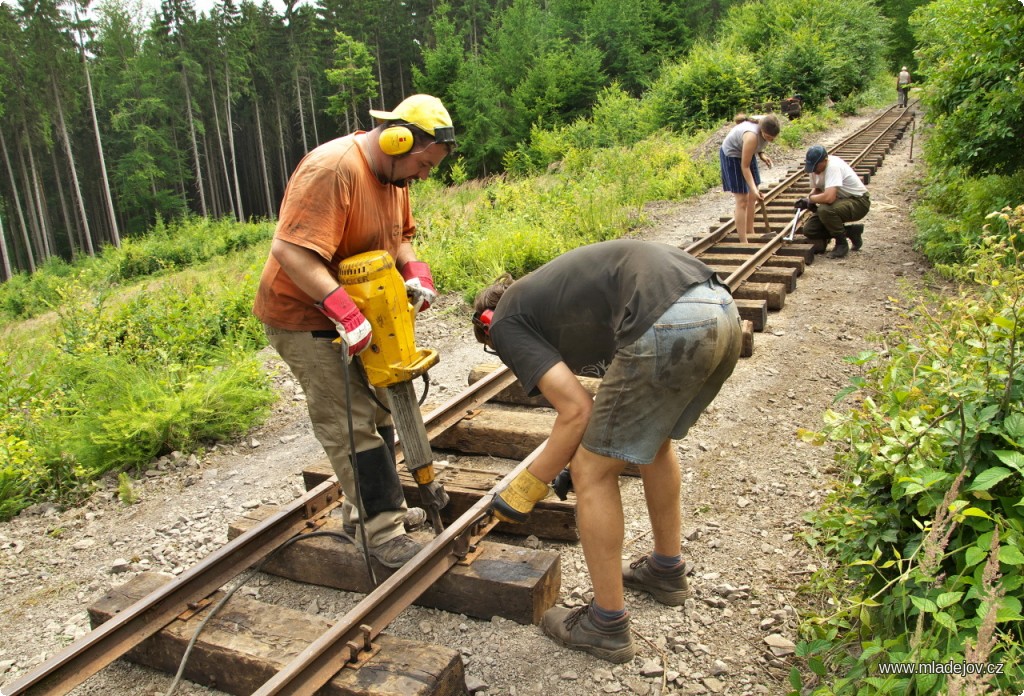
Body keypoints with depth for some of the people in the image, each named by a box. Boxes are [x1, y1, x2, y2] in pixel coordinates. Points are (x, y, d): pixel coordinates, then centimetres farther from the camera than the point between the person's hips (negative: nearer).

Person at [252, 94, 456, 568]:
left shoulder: (393, 174, 4)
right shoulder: (331, 170, -26)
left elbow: (398, 238, 12)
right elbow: (290, 251, -33)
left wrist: (416, 273, -9)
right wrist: (344, 312, -39)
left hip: (356, 312, 10)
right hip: (304, 316, -10)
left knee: (377, 408, 14)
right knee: (348, 423, -8)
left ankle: (370, 506, 29)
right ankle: (383, 531, 0)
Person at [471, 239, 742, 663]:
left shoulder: (506, 323, 11)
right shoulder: (546, 288, 33)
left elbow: (576, 410, 0)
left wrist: (529, 486, 12)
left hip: (670, 327, -9)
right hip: (725, 313, 10)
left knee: (592, 472, 9)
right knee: (653, 440, 30)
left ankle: (608, 627, 23)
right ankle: (667, 570, 48)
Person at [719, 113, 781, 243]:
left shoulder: (766, 124, -18)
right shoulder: (751, 136, -38)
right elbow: (745, 166, -30)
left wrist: (761, 154, -10)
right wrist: (754, 189, -34)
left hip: (746, 153, 8)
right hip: (732, 156, -8)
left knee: (752, 198, 11)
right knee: (742, 200, -11)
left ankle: (750, 233, 21)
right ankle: (743, 242, -8)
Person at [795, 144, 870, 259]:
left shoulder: (833, 167, -30)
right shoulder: (815, 167, -3)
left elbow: (829, 197, -41)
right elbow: (816, 189, 14)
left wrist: (810, 198, -21)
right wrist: (806, 201, -9)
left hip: (858, 202, -9)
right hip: (840, 202, 9)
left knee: (825, 210, -37)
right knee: (809, 230, -3)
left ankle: (841, 243, -12)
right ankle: (851, 232, 11)